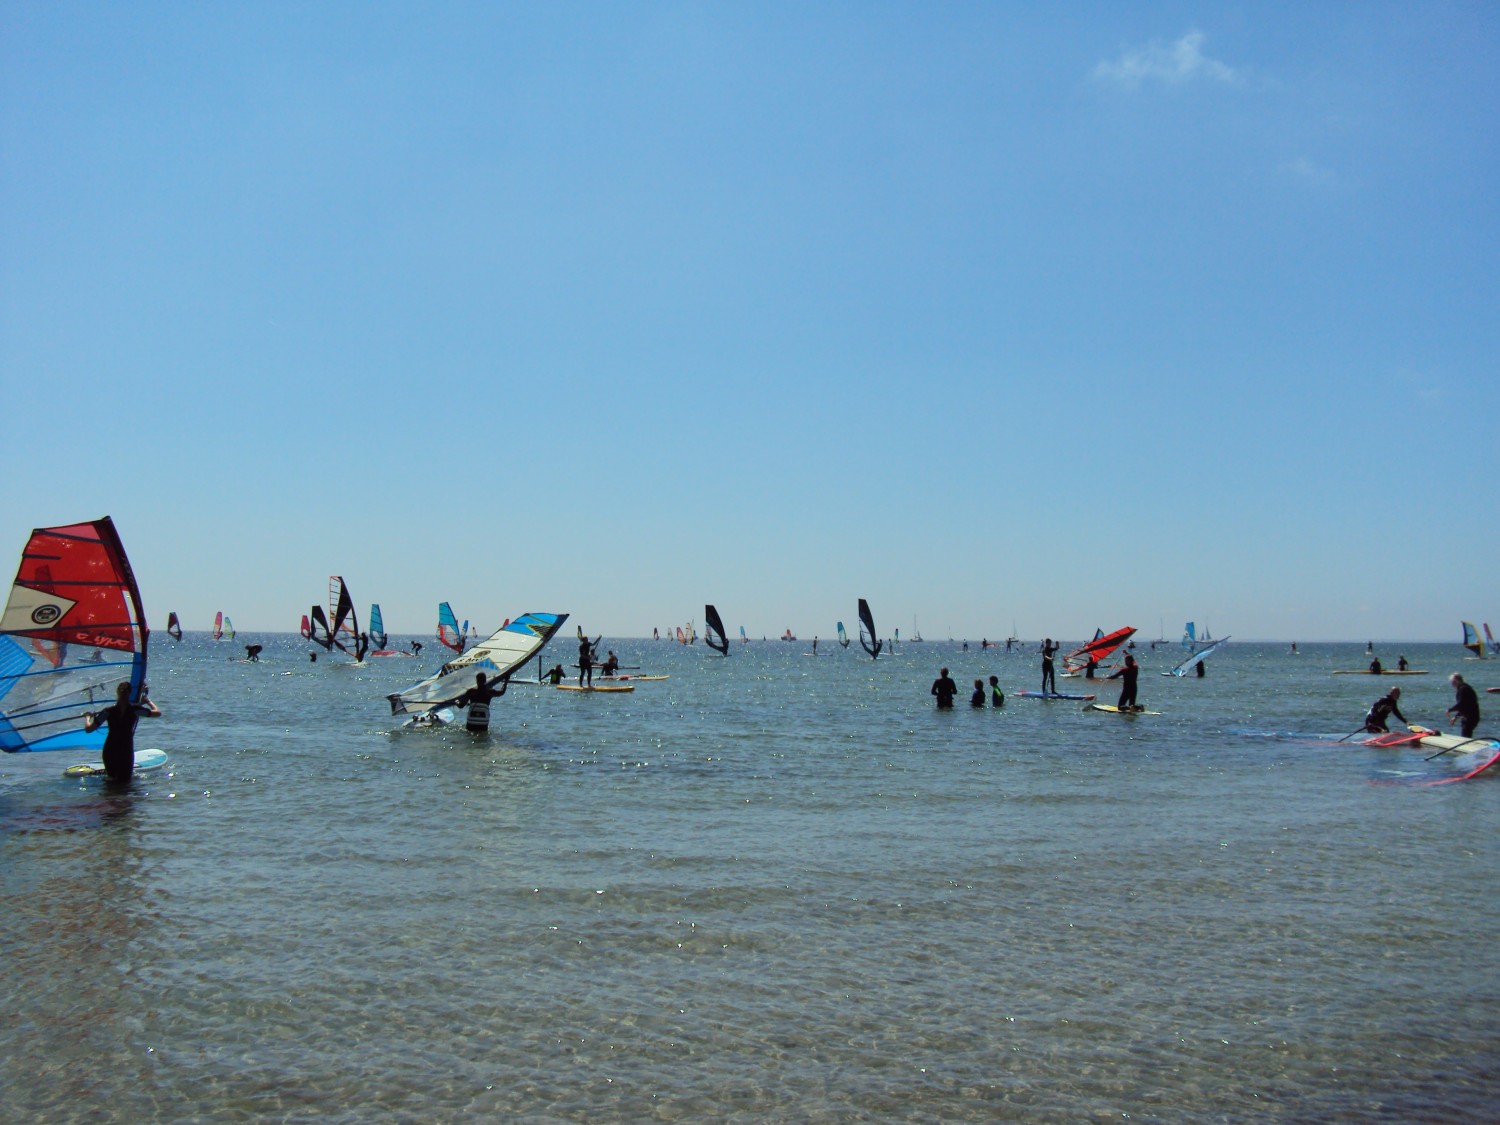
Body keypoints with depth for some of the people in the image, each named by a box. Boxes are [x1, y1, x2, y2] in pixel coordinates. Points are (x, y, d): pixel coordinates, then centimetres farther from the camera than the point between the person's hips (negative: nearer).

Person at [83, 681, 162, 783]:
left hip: (110, 751, 1)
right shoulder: (135, 710, -12)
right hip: (127, 750, -1)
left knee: (112, 777, 21)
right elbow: (158, 713, 2)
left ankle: (110, 775, -1)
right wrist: (148, 701, 18)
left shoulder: (108, 711, -9)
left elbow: (88, 729, -6)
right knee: (125, 779, 12)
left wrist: (87, 717, 14)